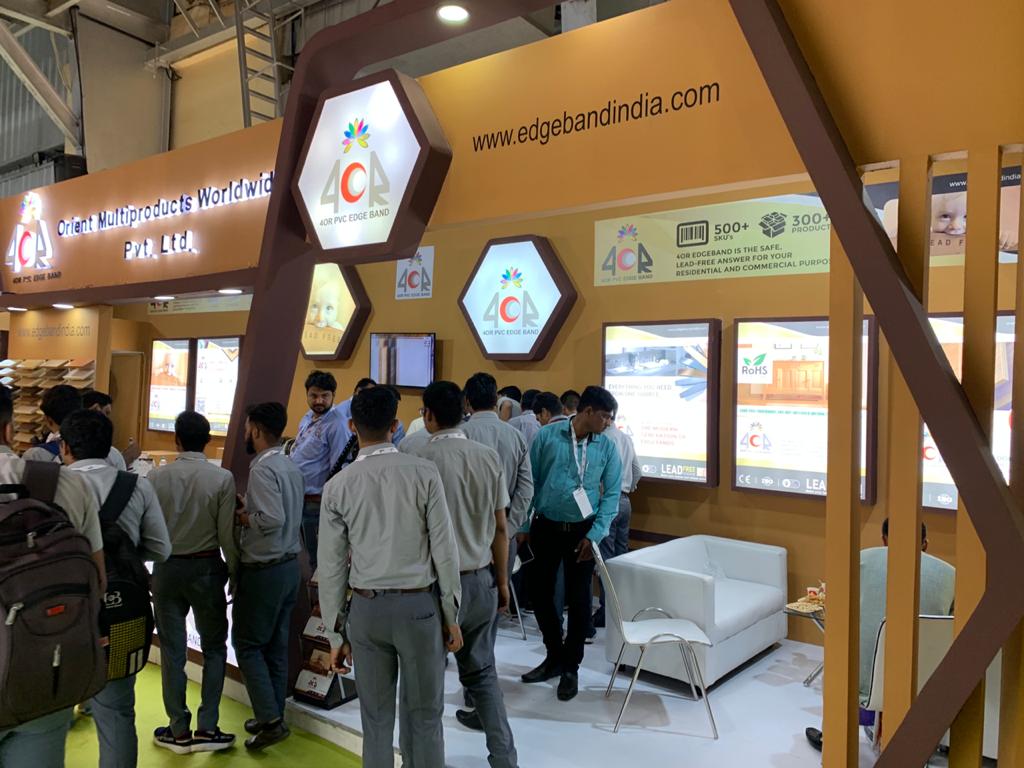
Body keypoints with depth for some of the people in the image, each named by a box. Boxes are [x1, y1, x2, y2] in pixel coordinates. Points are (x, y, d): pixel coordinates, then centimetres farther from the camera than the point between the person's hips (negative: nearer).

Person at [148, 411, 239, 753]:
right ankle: (207, 729, 11)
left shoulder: (156, 477, -8)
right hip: (207, 569, -1)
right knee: (214, 647, 13)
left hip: (167, 568, 1)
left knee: (172, 650, 11)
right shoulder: (222, 478, -13)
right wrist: (235, 571, 4)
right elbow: (226, 535, -10)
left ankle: (179, 731, 19)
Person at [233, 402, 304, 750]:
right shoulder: (290, 466, 7)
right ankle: (274, 716, 25)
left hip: (263, 570, -8)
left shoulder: (262, 468, -19)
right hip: (289, 564, 8)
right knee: (276, 646, 16)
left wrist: (242, 516, -12)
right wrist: (249, 506, 9)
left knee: (247, 644, 4)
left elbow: (273, 519, -29)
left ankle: (270, 720, 4)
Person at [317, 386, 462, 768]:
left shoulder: (338, 486, -3)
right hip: (420, 605, -1)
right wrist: (451, 616, 4)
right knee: (424, 716, 12)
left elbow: (331, 567, 1)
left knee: (376, 719, 14)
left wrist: (337, 634, 10)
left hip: (366, 608, 2)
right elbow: (445, 551, -6)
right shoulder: (424, 474, -8)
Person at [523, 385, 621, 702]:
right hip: (545, 527, 0)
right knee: (540, 593, 10)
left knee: (578, 600, 6)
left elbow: (612, 494, -1)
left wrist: (595, 535, -10)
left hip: (582, 531, 0)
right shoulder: (547, 436, -7)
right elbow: (530, 482, -3)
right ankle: (555, 656, 32)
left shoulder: (607, 447, -3)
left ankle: (571, 667, 25)